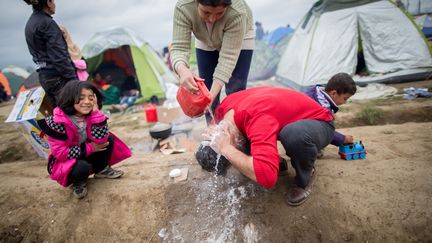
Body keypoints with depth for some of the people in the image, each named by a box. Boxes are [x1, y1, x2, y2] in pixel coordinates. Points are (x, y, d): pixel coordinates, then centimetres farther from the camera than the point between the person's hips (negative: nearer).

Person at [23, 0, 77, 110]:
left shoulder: (30, 24, 16)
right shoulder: (47, 23, -11)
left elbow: (40, 51, 15)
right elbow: (59, 56, -17)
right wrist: (73, 78, -16)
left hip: (44, 76, 9)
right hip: (58, 75, -9)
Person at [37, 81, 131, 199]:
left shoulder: (89, 116, -12)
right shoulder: (57, 122, -25)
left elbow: (100, 140, -22)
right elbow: (59, 152, -24)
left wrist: (95, 111, -26)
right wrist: (90, 148, -22)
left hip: (85, 157, 5)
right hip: (64, 163, -5)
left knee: (109, 139, -13)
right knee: (82, 167, -37)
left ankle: (101, 170, 9)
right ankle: (78, 182, 1)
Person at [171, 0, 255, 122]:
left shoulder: (237, 13, -39)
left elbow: (228, 57, -37)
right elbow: (179, 47, -34)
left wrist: (211, 96, -44)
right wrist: (182, 70, -56)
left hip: (240, 40, -2)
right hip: (205, 42, 3)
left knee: (235, 93, -9)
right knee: (207, 90, 0)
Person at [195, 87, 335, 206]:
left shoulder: (258, 118, -42)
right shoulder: (225, 107, -16)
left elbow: (267, 177, -53)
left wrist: (226, 149, -43)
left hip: (319, 121, -6)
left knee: (296, 134, -40)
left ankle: (305, 177, -8)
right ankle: (274, 160, 10)